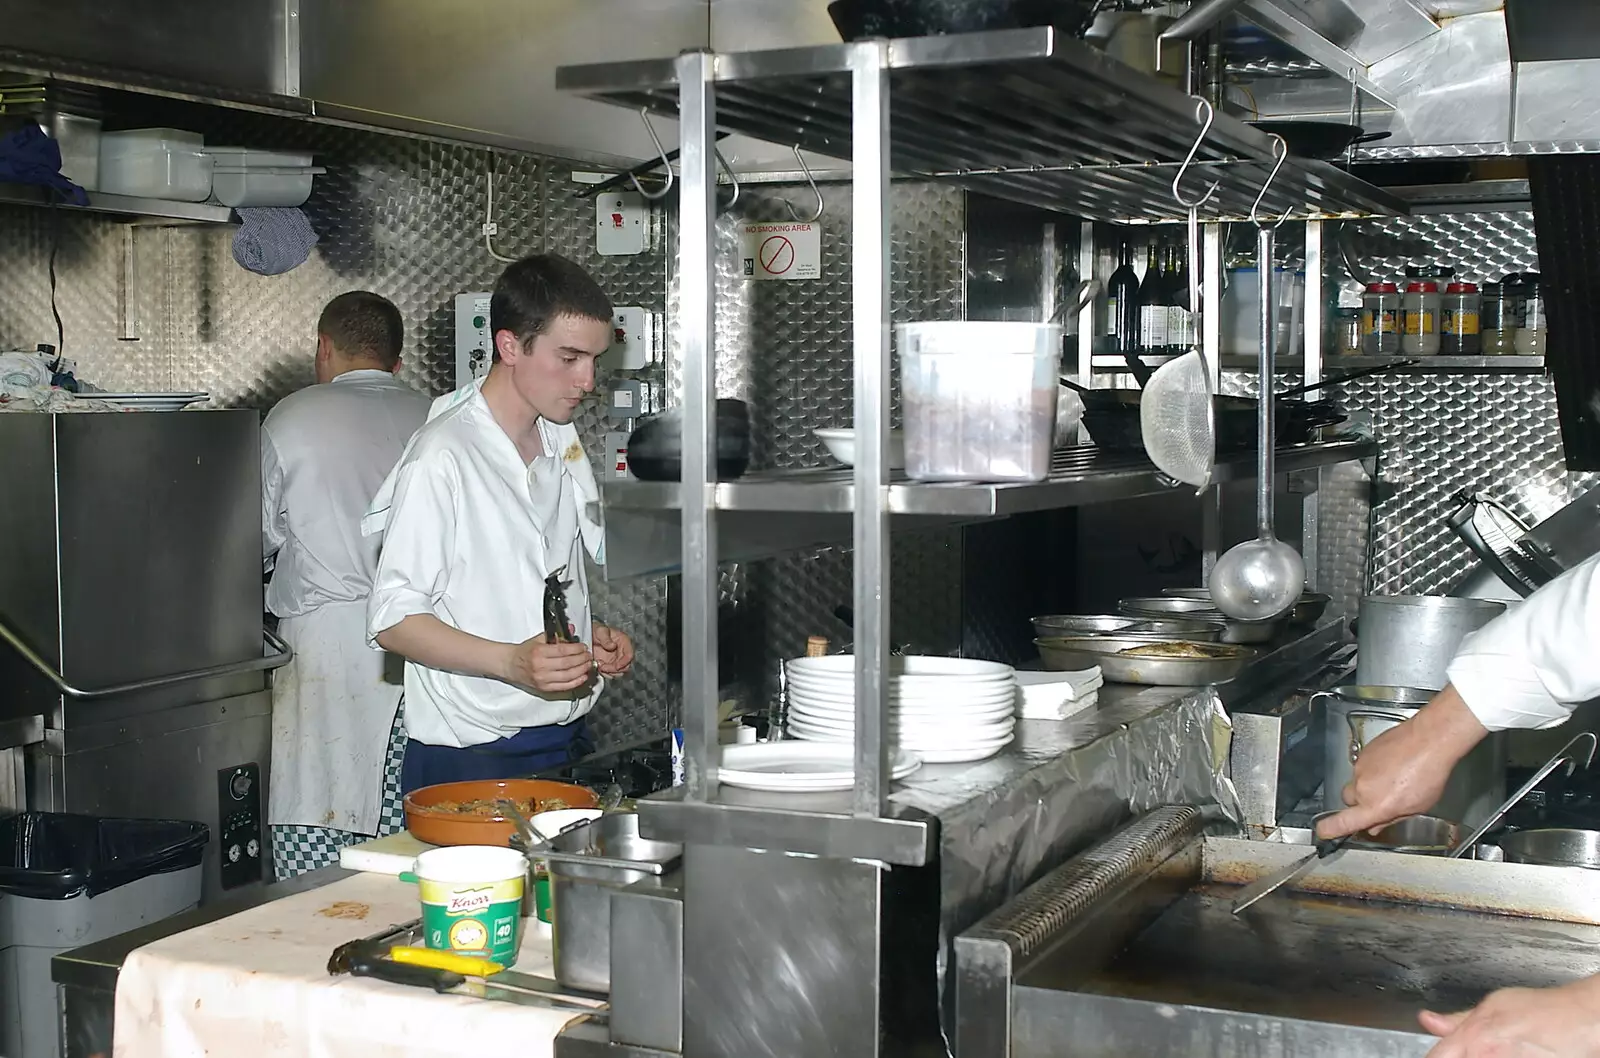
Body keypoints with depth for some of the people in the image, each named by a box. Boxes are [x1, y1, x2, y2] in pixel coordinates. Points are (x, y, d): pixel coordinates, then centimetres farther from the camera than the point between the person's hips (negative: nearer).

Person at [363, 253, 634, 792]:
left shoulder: (562, 443, 11)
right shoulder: (442, 459, -15)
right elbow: (393, 619, -16)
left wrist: (591, 634, 5)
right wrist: (511, 662, -28)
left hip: (568, 744, 7)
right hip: (471, 760, -7)